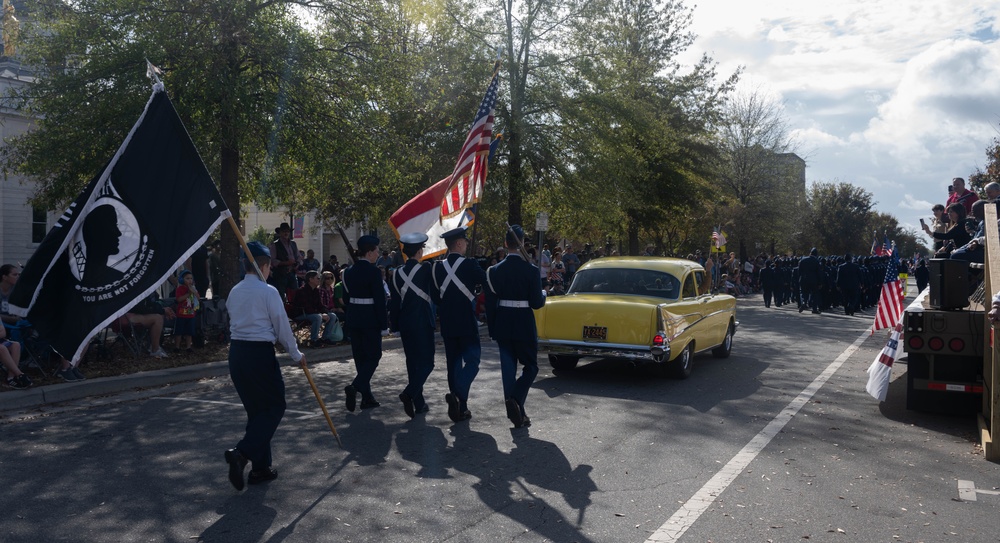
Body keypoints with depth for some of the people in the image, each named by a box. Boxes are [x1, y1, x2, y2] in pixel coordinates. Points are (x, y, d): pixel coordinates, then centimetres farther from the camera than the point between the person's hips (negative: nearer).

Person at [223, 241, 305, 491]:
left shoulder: (235, 292, 11)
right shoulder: (268, 291, -10)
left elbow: (235, 323, 15)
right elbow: (282, 326, -7)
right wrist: (296, 354, 5)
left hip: (236, 351, 7)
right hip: (259, 352, -7)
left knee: (256, 410, 16)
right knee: (274, 407, 4)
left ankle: (261, 467, 20)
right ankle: (242, 452, -14)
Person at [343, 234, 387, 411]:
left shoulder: (349, 271, 8)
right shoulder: (373, 272, -13)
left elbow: (346, 297, 13)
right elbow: (380, 299, -14)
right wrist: (384, 322, -9)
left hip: (353, 318, 7)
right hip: (370, 319, -7)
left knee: (360, 356, 12)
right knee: (373, 355, 2)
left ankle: (367, 396, 16)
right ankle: (356, 386, -17)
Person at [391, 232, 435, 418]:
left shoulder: (398, 273, 3)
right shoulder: (426, 269, -12)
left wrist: (396, 325, 16)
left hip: (405, 324, 5)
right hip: (423, 323, -5)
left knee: (412, 362, 13)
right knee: (426, 362, 0)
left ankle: (419, 403, 17)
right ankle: (410, 393, -20)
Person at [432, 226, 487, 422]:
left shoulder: (437, 267, 4)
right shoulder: (468, 265, -12)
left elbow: (435, 296, 9)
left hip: (447, 325, 5)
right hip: (467, 323, -5)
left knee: (453, 363, 11)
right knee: (472, 360, 2)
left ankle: (460, 407, 13)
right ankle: (458, 394, -21)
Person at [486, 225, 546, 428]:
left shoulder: (494, 271, -2)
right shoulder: (531, 270, -12)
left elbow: (490, 303, 1)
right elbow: (536, 303, -10)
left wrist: (492, 328, 10)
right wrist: (543, 295, 12)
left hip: (503, 326, 3)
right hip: (524, 326, -3)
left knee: (508, 368, 10)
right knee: (530, 367, 11)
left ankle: (517, 413, 13)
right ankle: (515, 399, -13)